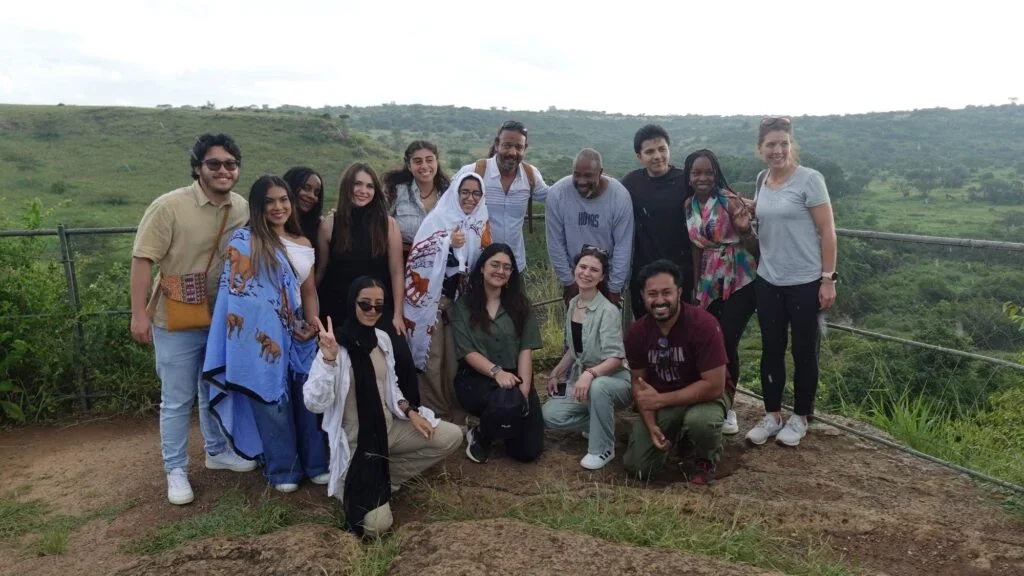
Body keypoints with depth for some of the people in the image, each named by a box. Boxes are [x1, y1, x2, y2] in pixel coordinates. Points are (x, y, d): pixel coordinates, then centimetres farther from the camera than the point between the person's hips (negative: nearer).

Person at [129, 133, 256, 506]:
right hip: (177, 321, -5)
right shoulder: (169, 206, -17)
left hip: (223, 318, 5)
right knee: (177, 400, 6)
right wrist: (139, 314, -17)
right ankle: (175, 470, 23)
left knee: (215, 391, 21)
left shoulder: (243, 209, -2)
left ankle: (217, 451, 40)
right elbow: (143, 259, -15)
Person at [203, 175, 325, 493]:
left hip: (298, 337, 5)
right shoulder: (244, 241, -8)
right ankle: (283, 469, 24)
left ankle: (316, 463, 28)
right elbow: (241, 295, -12)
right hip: (264, 337, -5)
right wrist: (264, 336, -15)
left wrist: (312, 325, -3)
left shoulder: (303, 244, 9)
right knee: (272, 403, 7)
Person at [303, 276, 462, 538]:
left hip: (388, 427, 7)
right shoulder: (335, 345, -19)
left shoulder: (382, 338, 2)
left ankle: (385, 479, 6)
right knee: (376, 524, -20)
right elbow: (314, 404, -29)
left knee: (452, 437, -5)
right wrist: (328, 359, -41)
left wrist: (409, 411, 0)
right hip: (355, 441, -7)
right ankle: (356, 488, 14)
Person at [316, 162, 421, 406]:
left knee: (401, 358, -19)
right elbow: (321, 270, 5)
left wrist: (397, 314, -3)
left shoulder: (388, 224, -2)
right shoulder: (329, 225, -1)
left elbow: (396, 272, -1)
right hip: (339, 312, 1)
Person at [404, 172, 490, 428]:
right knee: (432, 358, -2)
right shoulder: (437, 219, -5)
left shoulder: (481, 225, 8)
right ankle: (434, 415, 9)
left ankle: (458, 417, 16)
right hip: (434, 299, -3)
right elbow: (418, 255, -13)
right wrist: (448, 243, -22)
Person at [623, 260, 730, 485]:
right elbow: (639, 383, -1)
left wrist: (660, 399, -25)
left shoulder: (703, 325, -26)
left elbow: (714, 386, -27)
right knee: (636, 466, -7)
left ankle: (705, 461, -3)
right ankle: (675, 436, 23)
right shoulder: (636, 333, -11)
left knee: (699, 421, -40)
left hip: (706, 395, -4)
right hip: (660, 400, 4)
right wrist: (651, 425, -17)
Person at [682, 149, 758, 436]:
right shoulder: (689, 205, 3)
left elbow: (753, 246, -13)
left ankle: (728, 408, 11)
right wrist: (696, 288, 12)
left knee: (727, 343, -7)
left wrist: (745, 229, -34)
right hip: (710, 283, 5)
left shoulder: (730, 200, -13)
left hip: (740, 281, -5)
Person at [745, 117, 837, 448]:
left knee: (804, 351, 7)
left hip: (806, 282, -5)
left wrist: (828, 279, -14)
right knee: (771, 350, 11)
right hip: (768, 281, 5)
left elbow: (827, 231, -11)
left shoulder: (809, 179, -11)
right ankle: (772, 415, 24)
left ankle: (800, 418, 23)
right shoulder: (761, 180, 6)